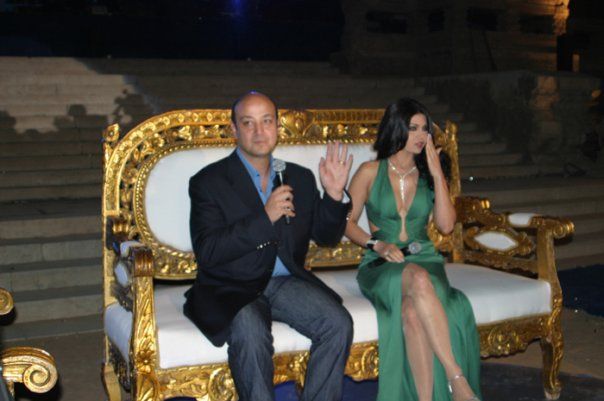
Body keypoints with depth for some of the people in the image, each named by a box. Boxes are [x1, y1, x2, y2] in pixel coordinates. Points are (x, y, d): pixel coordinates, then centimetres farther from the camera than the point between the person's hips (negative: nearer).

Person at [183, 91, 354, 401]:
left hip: (287, 282, 4)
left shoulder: (300, 178, 12)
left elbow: (325, 237, 13)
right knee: (251, 333, -34)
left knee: (338, 323, -21)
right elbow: (206, 252, -14)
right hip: (231, 290, -4)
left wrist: (334, 195, -6)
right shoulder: (208, 182, -3)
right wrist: (265, 217, -21)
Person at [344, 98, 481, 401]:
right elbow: (348, 223, 7)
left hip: (424, 259, 2)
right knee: (418, 279, -39)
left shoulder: (430, 174, 12)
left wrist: (437, 174, -5)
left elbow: (446, 225, 0)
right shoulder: (370, 172, 5)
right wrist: (377, 244, -11)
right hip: (381, 265, -2)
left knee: (413, 311, -36)